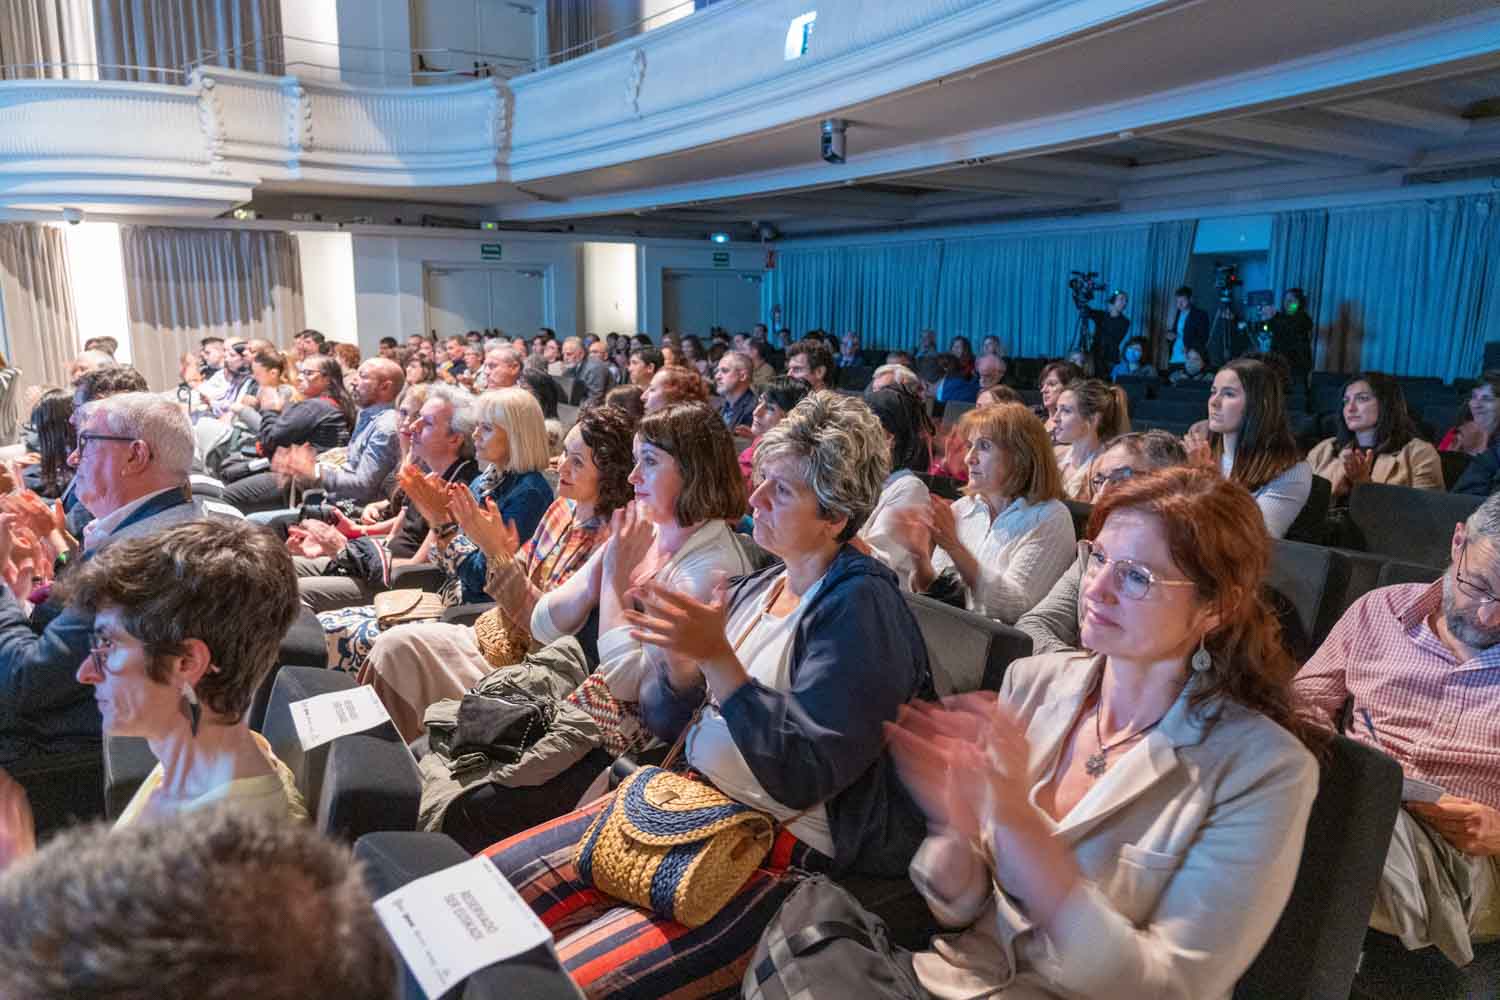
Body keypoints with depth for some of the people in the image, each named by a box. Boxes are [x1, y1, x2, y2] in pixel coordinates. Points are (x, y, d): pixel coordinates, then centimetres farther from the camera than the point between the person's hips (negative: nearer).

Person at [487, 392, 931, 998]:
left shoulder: (861, 606, -15)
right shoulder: (756, 589, 8)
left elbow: (801, 778, -21)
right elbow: (664, 722, 8)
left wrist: (718, 659, -27)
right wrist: (680, 659, -13)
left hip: (779, 852, -7)